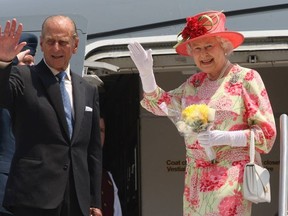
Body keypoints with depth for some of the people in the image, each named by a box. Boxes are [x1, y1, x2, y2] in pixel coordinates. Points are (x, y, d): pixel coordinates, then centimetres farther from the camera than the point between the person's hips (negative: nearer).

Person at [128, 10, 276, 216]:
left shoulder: (246, 78, -4)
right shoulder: (194, 83, 13)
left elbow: (266, 131, -6)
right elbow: (160, 104, 20)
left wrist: (226, 137, -18)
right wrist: (146, 72, 5)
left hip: (232, 174, -6)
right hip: (196, 177, 6)